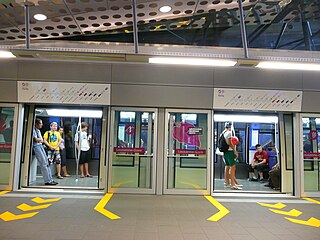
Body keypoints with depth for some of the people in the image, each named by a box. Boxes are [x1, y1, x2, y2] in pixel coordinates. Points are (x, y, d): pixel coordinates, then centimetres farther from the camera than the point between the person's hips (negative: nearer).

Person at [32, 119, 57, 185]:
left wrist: (39, 140, 0)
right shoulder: (34, 130, -9)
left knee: (46, 163, 6)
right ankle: (47, 181, -8)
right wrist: (40, 139, 1)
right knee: (43, 164, -11)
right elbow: (35, 139, -16)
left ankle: (50, 179, 8)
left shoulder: (38, 130, 20)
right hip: (36, 146, -9)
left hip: (40, 146, 9)